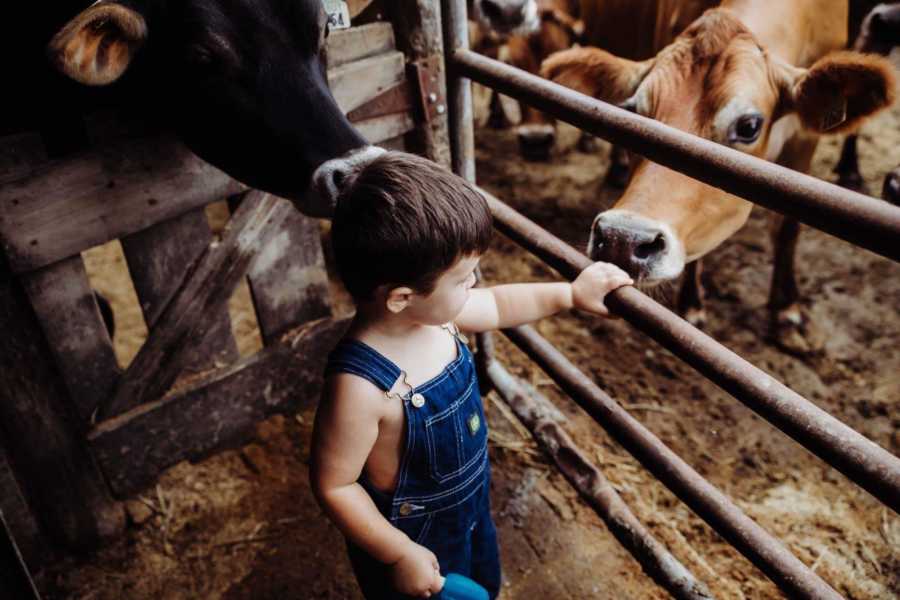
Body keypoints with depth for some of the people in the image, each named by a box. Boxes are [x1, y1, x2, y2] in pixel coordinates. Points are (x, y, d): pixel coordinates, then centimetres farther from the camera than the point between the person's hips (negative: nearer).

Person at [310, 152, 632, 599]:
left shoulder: (432, 312, -16)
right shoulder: (360, 386, -38)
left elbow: (498, 306, 4)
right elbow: (333, 486, -28)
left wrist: (571, 294, 5)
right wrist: (401, 555, -21)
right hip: (415, 539, -7)